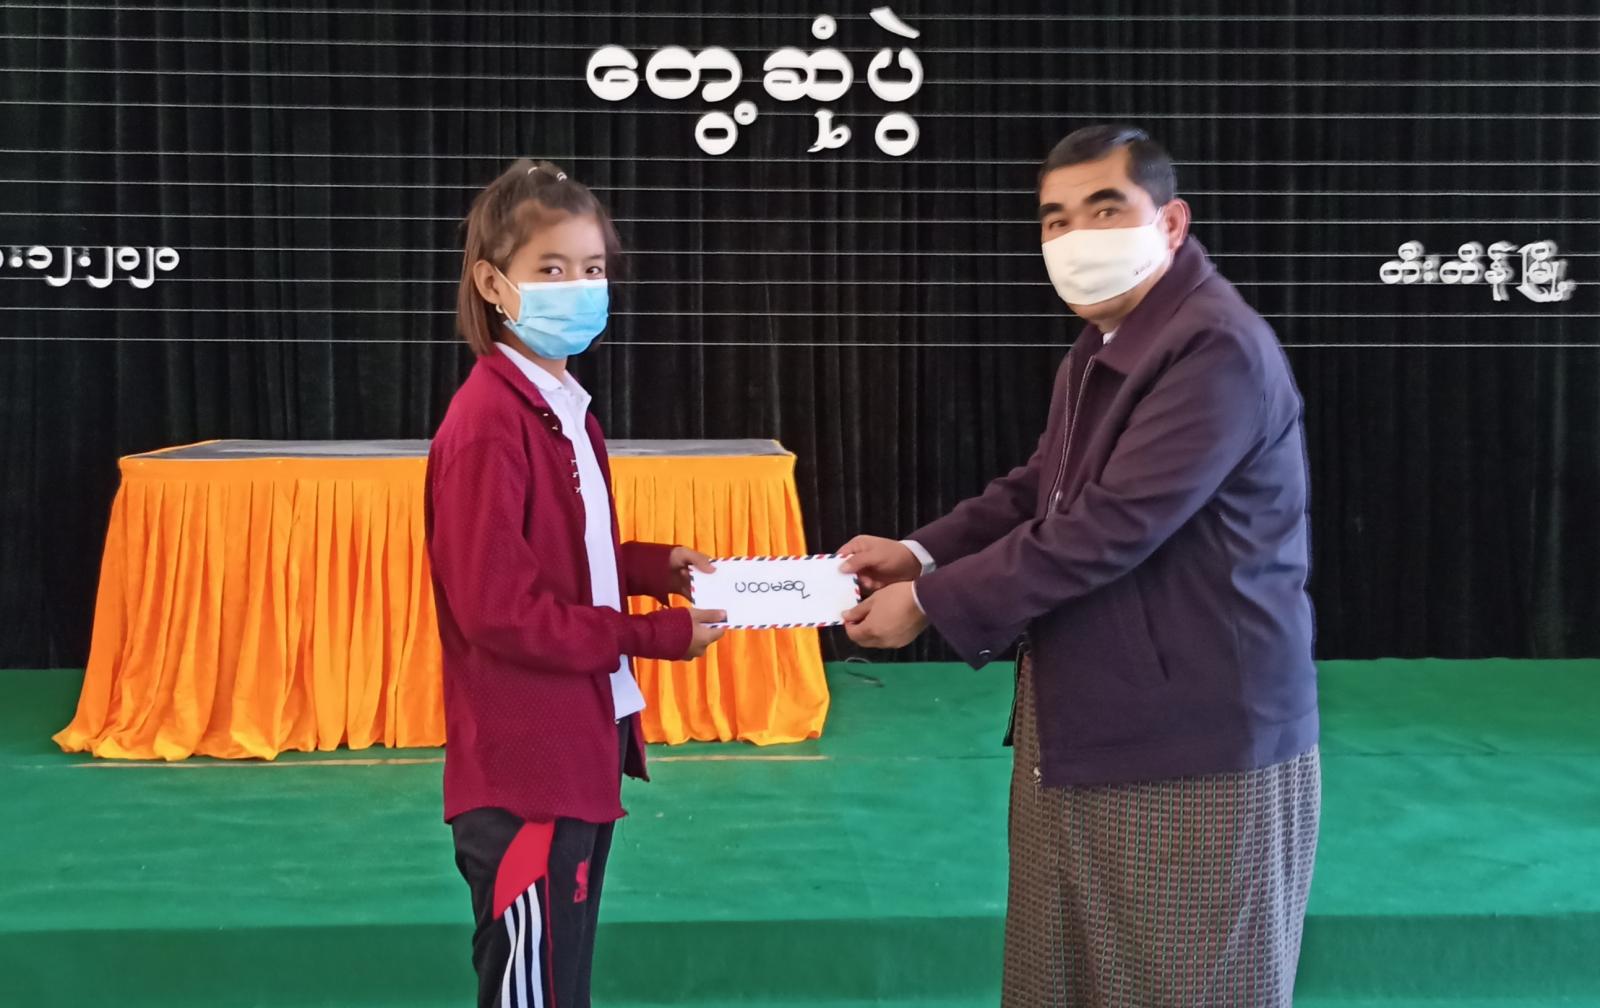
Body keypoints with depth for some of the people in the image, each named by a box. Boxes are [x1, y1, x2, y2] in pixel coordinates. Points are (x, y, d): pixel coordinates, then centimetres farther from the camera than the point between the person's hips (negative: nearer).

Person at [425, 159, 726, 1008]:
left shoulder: (563, 408, 9)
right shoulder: (487, 426, -20)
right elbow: (501, 612, -22)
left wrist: (654, 566, 1)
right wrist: (658, 636, -17)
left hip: (580, 747, 9)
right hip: (524, 773, -9)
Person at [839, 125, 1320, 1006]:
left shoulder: (1217, 348, -21)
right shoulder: (1095, 353, 14)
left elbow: (1108, 529, -26)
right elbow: (1034, 493, 18)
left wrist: (931, 601, -19)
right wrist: (921, 553, 0)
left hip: (1196, 748, -10)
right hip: (1082, 732, 10)